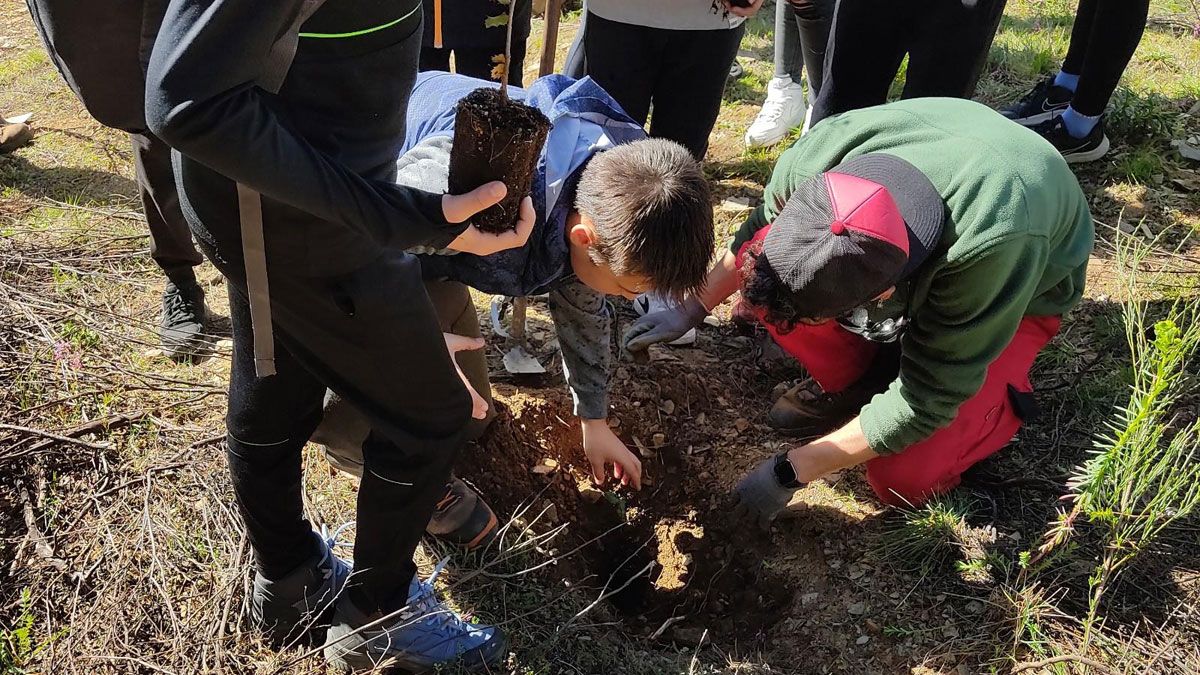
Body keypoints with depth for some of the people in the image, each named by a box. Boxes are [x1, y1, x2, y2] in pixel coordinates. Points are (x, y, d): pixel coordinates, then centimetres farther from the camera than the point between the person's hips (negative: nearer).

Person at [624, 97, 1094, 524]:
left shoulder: (990, 252, -45)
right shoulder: (813, 159, -34)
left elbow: (924, 402, -31)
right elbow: (756, 232, -7)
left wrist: (788, 472, -26)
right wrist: (691, 309, -2)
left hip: (1024, 285, -4)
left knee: (901, 478, -19)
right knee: (760, 270, -24)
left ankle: (1004, 394, 10)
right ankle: (847, 383, 3)